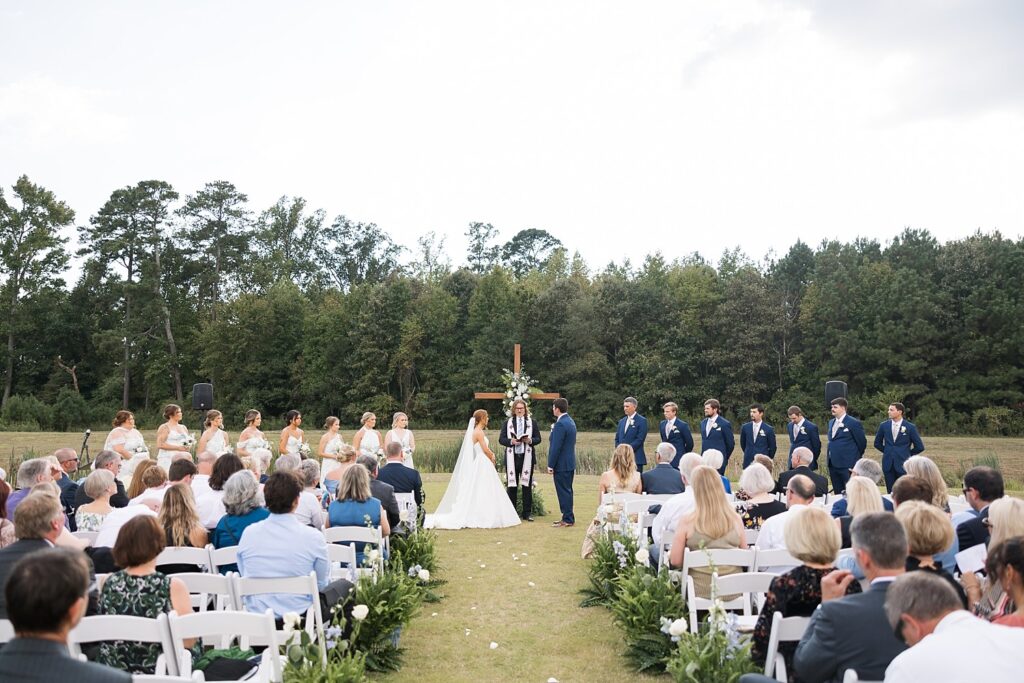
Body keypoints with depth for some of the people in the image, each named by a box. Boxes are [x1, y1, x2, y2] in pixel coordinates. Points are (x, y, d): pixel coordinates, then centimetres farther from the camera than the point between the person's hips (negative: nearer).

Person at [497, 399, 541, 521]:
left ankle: (527, 513, 10)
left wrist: (530, 440, -14)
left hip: (527, 457, 0)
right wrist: (511, 441, -15)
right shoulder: (508, 422, 8)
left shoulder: (532, 422, 9)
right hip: (512, 457, 0)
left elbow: (538, 439, 6)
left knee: (527, 486, 3)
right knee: (512, 486, 4)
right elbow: (501, 439, 4)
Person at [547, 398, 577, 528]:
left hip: (561, 465, -10)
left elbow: (556, 447, -21)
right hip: (570, 463, 10)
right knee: (567, 491, 15)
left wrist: (550, 465, -16)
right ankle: (568, 517, 23)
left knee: (564, 492, -3)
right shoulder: (570, 422, 12)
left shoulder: (560, 424, -19)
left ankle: (568, 519, 2)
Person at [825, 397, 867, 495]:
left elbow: (862, 442, -3)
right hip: (833, 464, 7)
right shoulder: (831, 422, 14)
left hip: (848, 466, -7)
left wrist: (857, 456, 9)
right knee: (838, 493, 11)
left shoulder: (853, 423, -9)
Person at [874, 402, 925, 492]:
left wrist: (907, 454, 5)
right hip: (888, 464, 3)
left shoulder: (910, 427, -5)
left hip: (903, 464, -3)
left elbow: (919, 447, 1)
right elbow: (877, 443, 17)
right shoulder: (884, 425, 4)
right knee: (890, 492, 6)